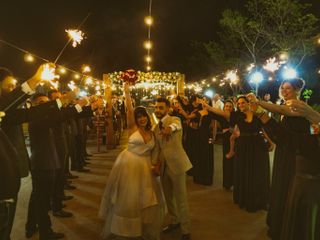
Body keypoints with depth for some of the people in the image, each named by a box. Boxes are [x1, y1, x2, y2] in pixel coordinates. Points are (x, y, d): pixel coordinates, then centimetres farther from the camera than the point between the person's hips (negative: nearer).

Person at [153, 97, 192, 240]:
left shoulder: (175, 119, -12)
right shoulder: (156, 127, 10)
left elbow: (176, 125, -38)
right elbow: (157, 147, 11)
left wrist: (169, 128, -60)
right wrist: (154, 163, -2)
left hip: (176, 164, -7)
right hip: (163, 165, 7)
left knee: (181, 198, 1)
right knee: (168, 196, 19)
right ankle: (174, 221, 40)